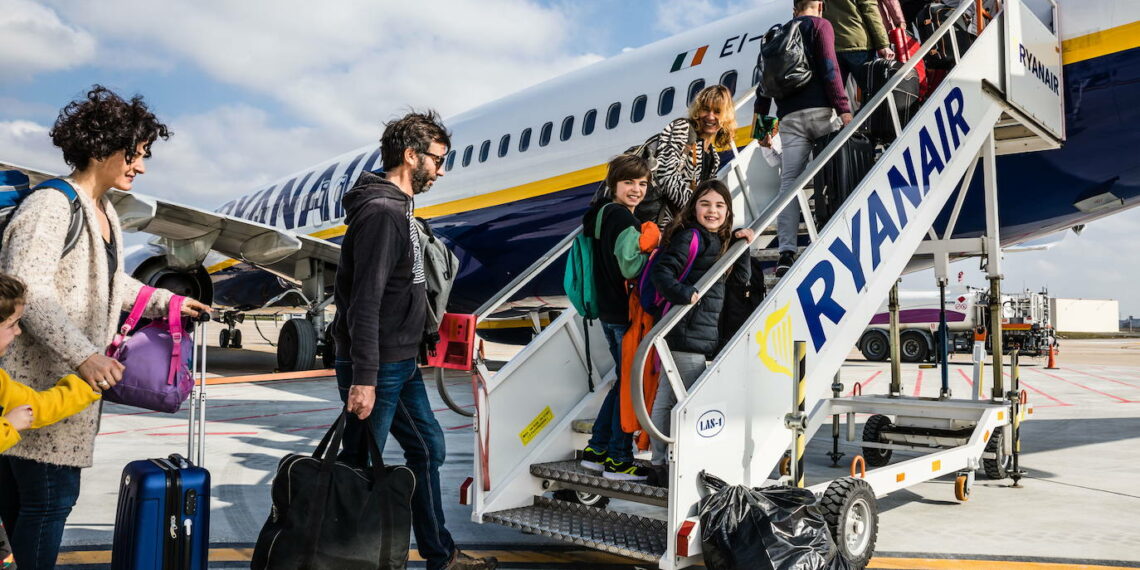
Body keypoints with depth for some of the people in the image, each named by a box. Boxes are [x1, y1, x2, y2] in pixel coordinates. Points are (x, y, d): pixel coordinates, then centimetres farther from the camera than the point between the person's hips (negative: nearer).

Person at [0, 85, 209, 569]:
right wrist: (83, 355, -34)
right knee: (49, 498, -3)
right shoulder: (49, 206, -16)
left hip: (68, 382, 9)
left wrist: (166, 302, 24)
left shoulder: (104, 212, 14)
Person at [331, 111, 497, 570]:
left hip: (403, 364, 11)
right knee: (360, 468, 0)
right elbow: (365, 302, -24)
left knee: (428, 448, 17)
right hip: (377, 369, -11)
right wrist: (363, 378, -26)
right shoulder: (382, 212, -18)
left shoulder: (398, 208, 13)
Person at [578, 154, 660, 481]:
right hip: (625, 313, -10)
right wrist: (650, 246, -9)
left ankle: (596, 450, 24)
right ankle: (618, 459, 9)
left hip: (609, 312, 10)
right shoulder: (622, 217, -15)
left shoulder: (602, 213, 14)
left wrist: (645, 243, 12)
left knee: (625, 379, 19)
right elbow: (630, 268, -23)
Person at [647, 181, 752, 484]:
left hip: (703, 335, 9)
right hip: (686, 333, -9)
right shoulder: (691, 236, -9)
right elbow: (662, 271, -19)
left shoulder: (719, 241, 19)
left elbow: (740, 279, 19)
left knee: (667, 399, 14)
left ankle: (659, 463, 22)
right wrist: (683, 294, -33)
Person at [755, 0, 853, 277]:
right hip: (820, 111, -3)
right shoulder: (820, 25, 7)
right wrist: (844, 109, -9)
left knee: (789, 182, -4)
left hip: (789, 117, 4)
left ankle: (786, 252, -14)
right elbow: (829, 68, -5)